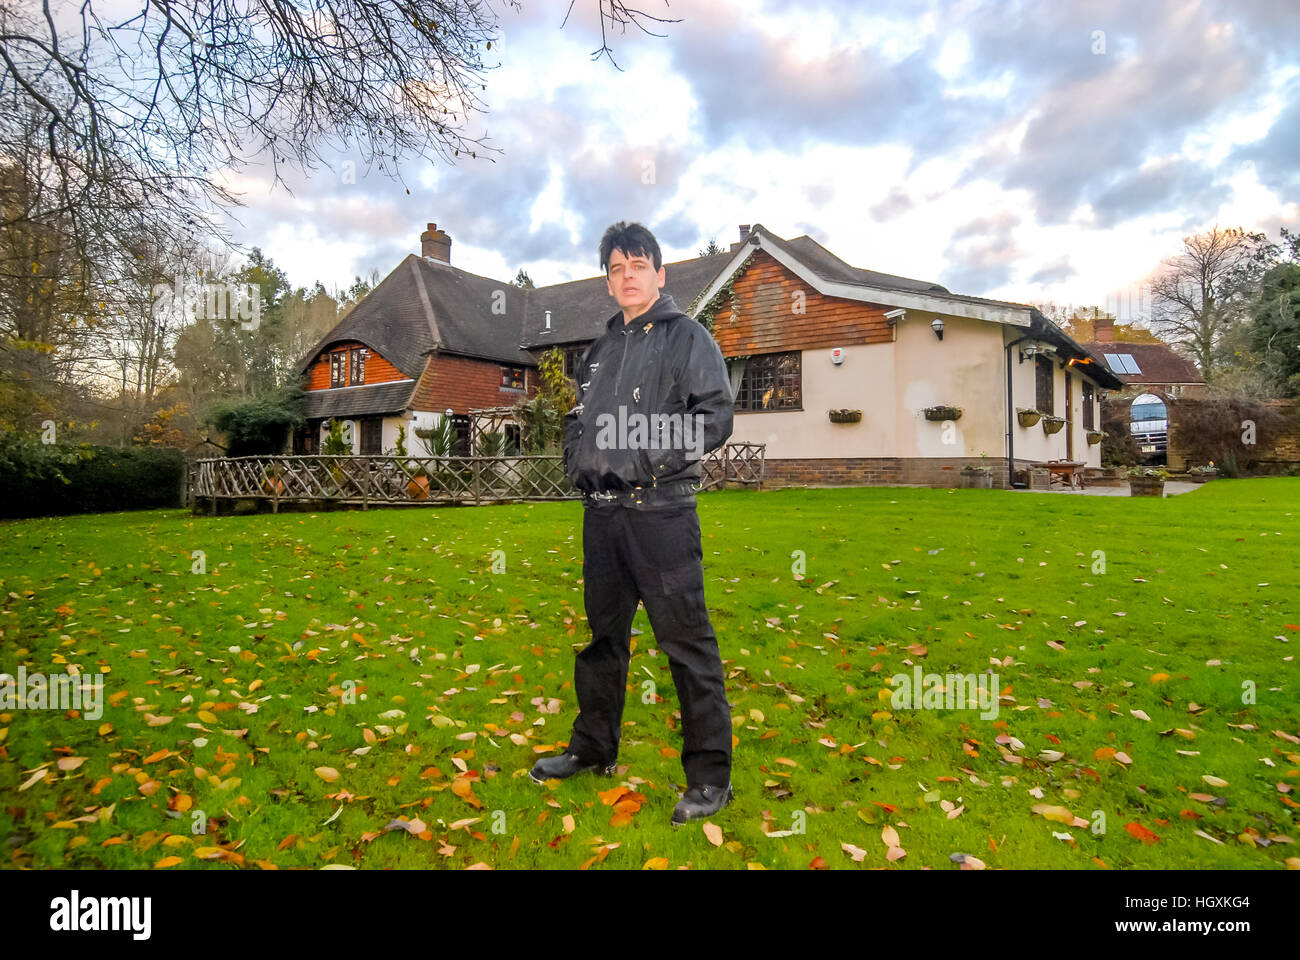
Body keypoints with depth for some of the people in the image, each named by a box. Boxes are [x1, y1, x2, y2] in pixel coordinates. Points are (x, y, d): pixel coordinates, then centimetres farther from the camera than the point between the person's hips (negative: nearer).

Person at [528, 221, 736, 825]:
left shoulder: (686, 337, 1)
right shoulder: (601, 349, 21)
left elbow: (715, 417, -10)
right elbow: (578, 419, 29)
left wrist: (644, 458, -17)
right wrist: (578, 459, 10)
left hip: (661, 511, -7)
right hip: (601, 511, 7)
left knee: (686, 642, -4)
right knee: (602, 634, 17)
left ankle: (710, 775, 8)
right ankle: (593, 747, 33)